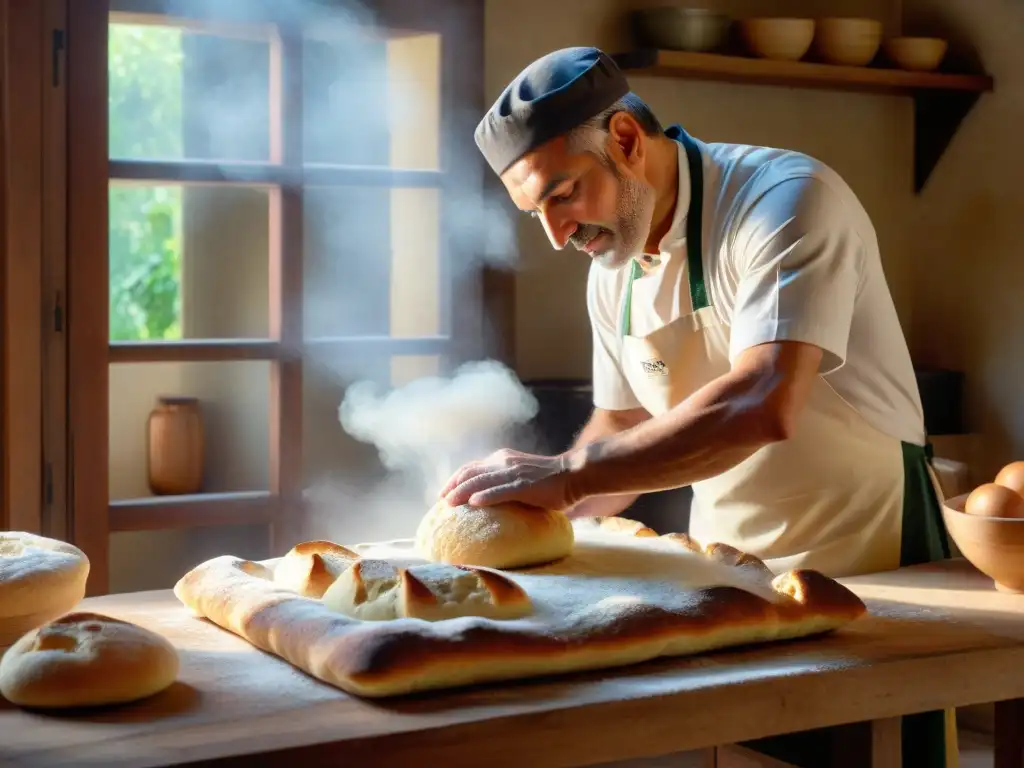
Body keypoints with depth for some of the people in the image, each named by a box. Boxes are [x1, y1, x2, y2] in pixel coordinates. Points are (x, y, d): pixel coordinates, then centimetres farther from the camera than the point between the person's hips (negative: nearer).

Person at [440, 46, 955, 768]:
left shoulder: (784, 198, -22)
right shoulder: (612, 271, 2)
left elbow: (762, 407, -35)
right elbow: (625, 429, 12)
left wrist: (566, 475, -33)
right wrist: (525, 504, -6)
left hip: (867, 562, -6)